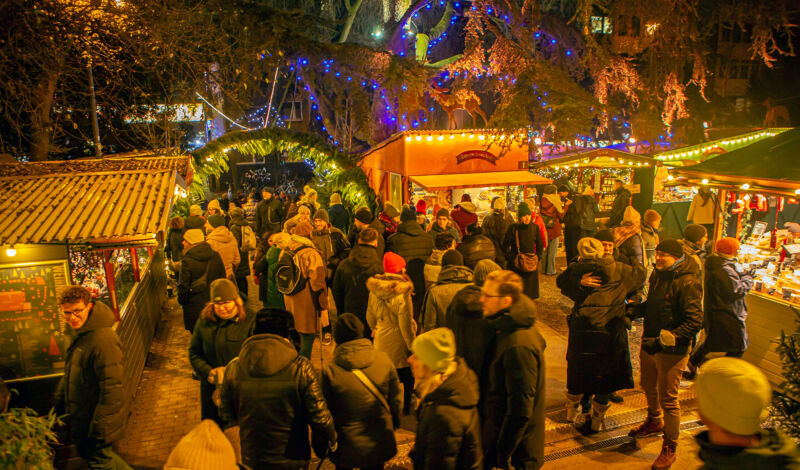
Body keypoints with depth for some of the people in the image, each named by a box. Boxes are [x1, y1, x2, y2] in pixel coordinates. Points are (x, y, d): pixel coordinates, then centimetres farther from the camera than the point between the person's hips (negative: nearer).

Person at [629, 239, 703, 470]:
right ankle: (655, 421, 52)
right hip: (650, 344, 8)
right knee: (648, 387, 25)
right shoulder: (658, 274, 4)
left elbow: (694, 322, -25)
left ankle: (670, 448, 20)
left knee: (668, 398, 3)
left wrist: (665, 339, -30)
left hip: (672, 351, -8)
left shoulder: (688, 283, -22)